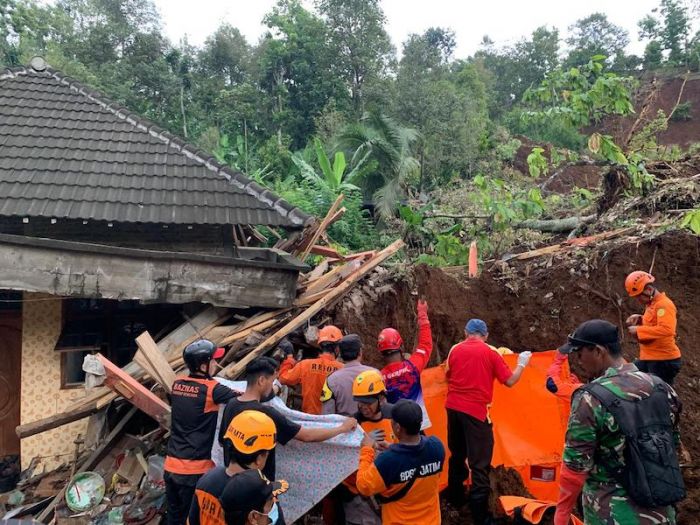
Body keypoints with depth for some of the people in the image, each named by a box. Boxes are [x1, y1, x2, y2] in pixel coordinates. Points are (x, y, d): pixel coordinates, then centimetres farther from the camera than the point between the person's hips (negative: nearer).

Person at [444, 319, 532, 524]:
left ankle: (455, 498, 36)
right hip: (476, 411, -5)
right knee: (479, 461, 1)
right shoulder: (490, 353, -5)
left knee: (457, 455, 21)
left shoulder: (455, 350, 5)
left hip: (453, 408, 5)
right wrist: (522, 364, 14)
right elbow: (509, 381, -2)